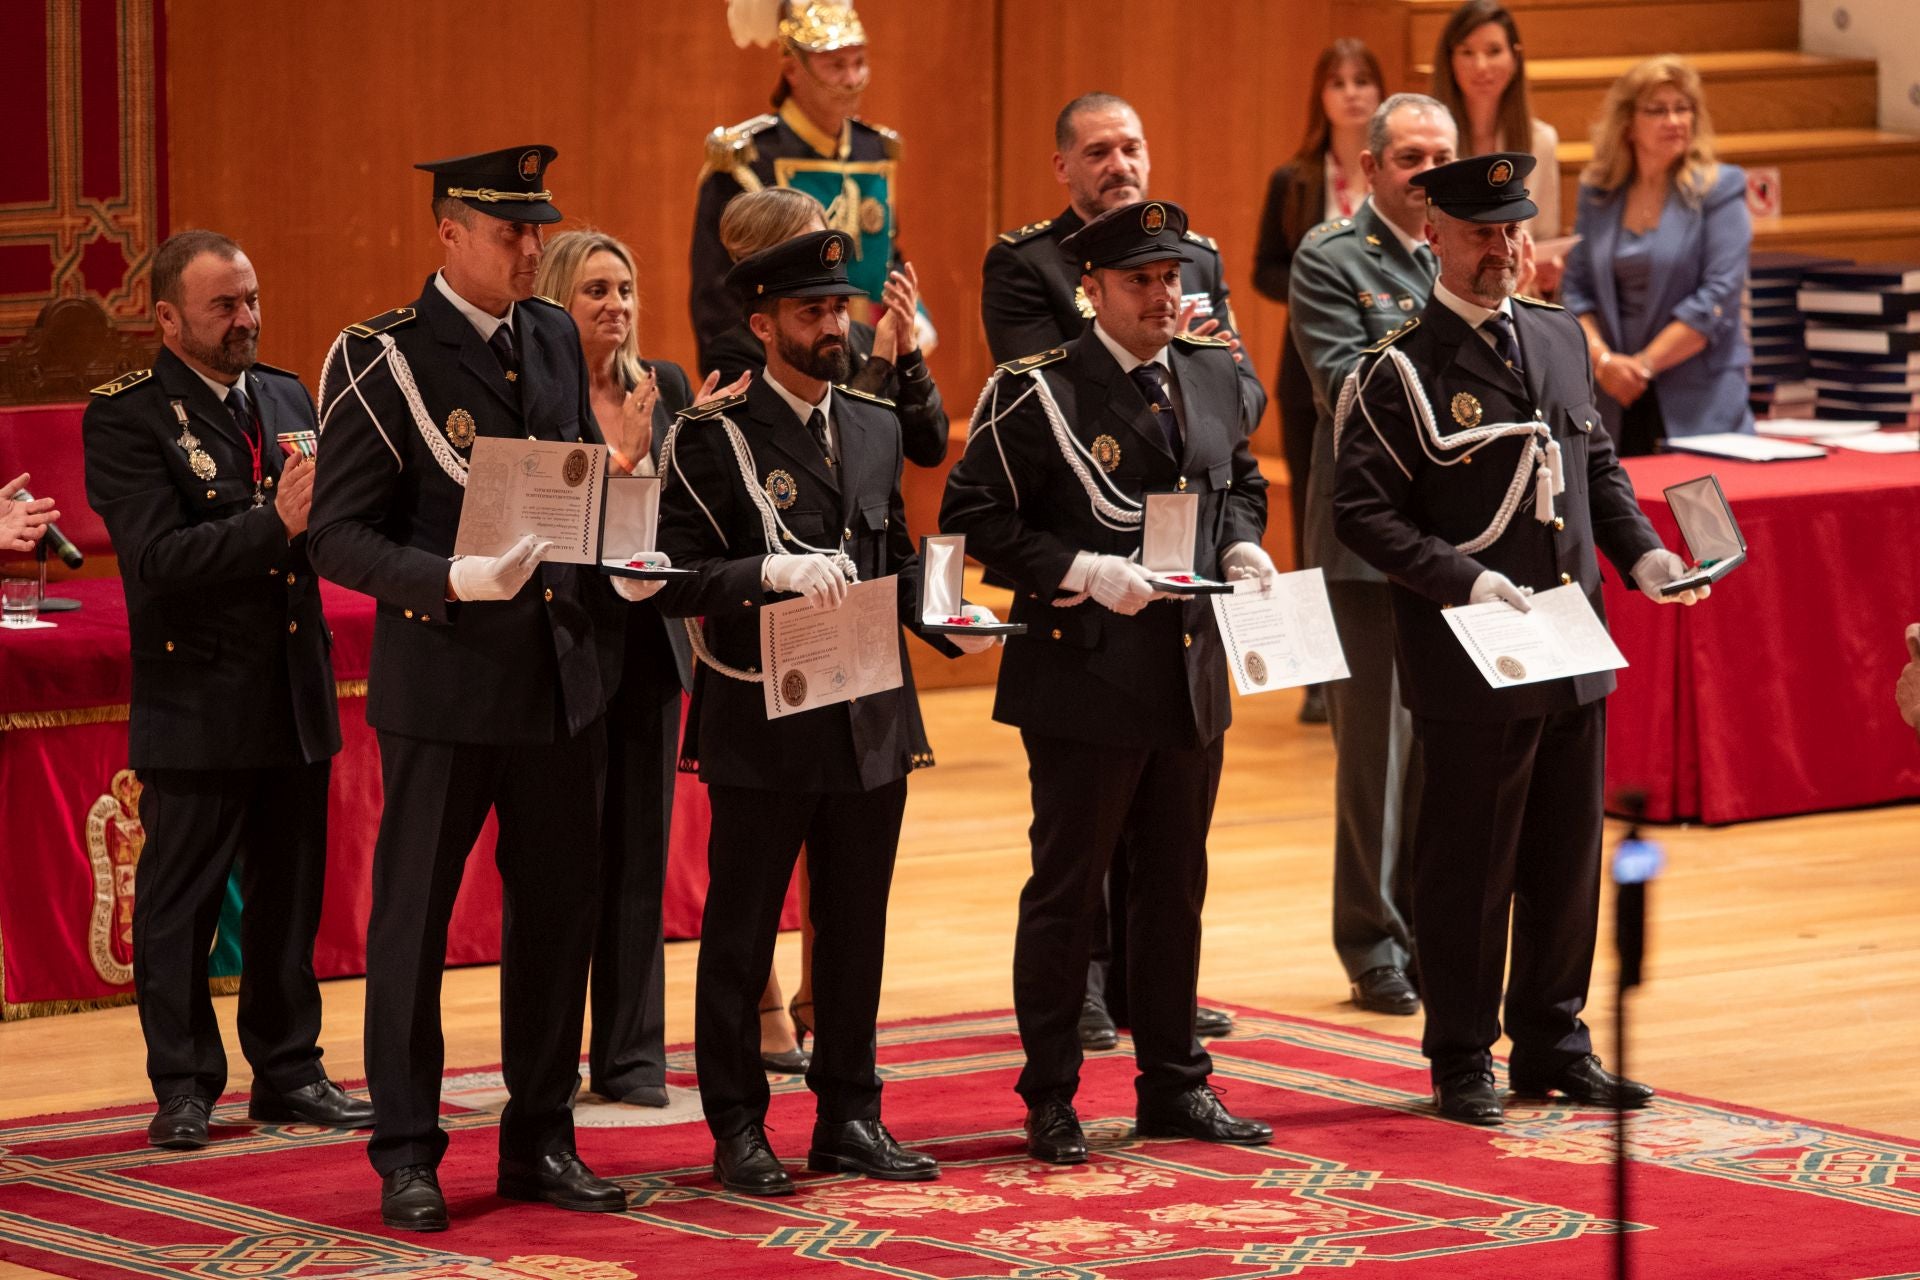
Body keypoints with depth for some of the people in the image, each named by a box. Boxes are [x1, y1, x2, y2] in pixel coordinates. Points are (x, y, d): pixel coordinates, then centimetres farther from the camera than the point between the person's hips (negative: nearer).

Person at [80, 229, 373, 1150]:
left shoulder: (286, 399, 12)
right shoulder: (127, 418, -8)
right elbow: (158, 561, -19)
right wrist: (274, 525, -27)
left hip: (294, 693, 6)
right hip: (197, 703, -6)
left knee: (290, 895, 11)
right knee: (179, 902, 1)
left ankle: (288, 1071, 21)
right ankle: (184, 1087, 9)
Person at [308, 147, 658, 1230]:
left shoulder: (556, 339, 9)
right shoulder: (382, 361, -9)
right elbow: (341, 534, -11)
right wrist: (455, 581, -25)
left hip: (564, 670, 6)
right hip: (444, 680, -6)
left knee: (559, 914, 11)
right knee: (413, 917, 2)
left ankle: (541, 1141, 22)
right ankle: (408, 1157, 11)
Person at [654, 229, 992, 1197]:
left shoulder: (874, 427, 12)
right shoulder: (715, 437, -7)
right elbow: (677, 580, -13)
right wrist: (775, 572, -27)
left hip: (871, 718, 6)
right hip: (762, 725, -5)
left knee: (856, 927, 11)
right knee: (741, 933, 2)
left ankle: (849, 1118, 20)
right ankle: (738, 1131, 10)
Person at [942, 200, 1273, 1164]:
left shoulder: (1213, 377, 9)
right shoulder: (1039, 394, -11)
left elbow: (1240, 478, 24)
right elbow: (972, 517, -12)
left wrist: (1240, 543, 3)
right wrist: (1081, 571, -20)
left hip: (1193, 675, 6)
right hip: (1085, 677, -6)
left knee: (1176, 884, 13)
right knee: (1066, 887, 1)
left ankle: (1174, 1084, 23)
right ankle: (1050, 1099, 10)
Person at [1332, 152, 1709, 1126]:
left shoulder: (1557, 338, 11)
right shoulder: (1401, 371, -9)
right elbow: (1362, 511, -13)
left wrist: (1638, 550, 4)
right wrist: (1463, 580, -22)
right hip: (1468, 667, -6)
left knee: (1568, 862, 13)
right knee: (1466, 870, 2)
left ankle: (1554, 1046, 25)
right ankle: (1463, 1065, 12)